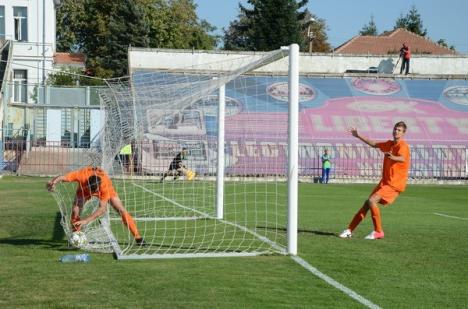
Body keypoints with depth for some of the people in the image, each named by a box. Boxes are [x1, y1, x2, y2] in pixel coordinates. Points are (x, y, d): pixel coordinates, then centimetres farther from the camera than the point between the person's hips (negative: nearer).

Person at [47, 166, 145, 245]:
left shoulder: (105, 184, -44)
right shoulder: (81, 175, -43)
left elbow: (102, 208, -43)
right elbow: (62, 178, -45)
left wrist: (86, 220, -51)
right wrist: (53, 182, -68)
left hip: (105, 189, -1)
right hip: (84, 189, 1)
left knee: (121, 210, -11)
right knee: (75, 211, -22)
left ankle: (138, 238, 0)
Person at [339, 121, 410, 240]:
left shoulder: (403, 146, -14)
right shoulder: (390, 144, 11)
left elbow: (402, 159, -36)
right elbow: (374, 144, 29)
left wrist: (393, 157, -58)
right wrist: (358, 136, 31)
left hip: (395, 184, -8)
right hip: (385, 181, 8)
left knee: (372, 201, -22)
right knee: (367, 203, 8)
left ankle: (378, 232, -12)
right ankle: (349, 230, 16)